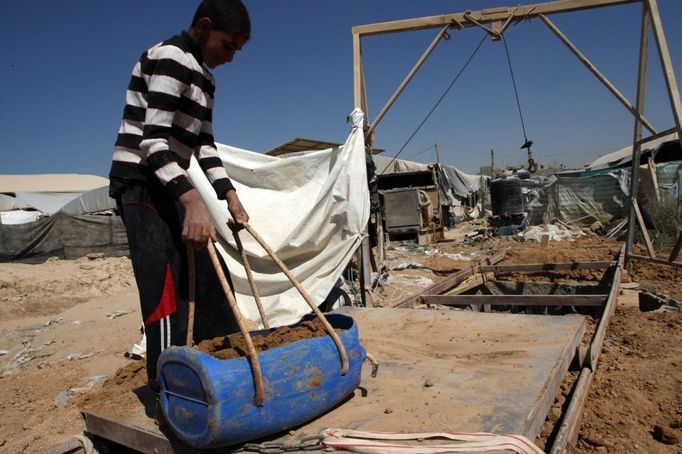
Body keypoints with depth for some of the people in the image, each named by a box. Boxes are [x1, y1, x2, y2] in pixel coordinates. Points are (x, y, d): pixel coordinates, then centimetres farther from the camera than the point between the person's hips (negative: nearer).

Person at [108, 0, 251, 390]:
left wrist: (230, 196, 3)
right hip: (141, 183, -10)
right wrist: (193, 201, -35)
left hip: (171, 185, 10)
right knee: (168, 283, -14)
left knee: (210, 269, 9)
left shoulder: (203, 78, 16)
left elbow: (204, 145, 14)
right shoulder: (170, 58, -14)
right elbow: (153, 140, -24)